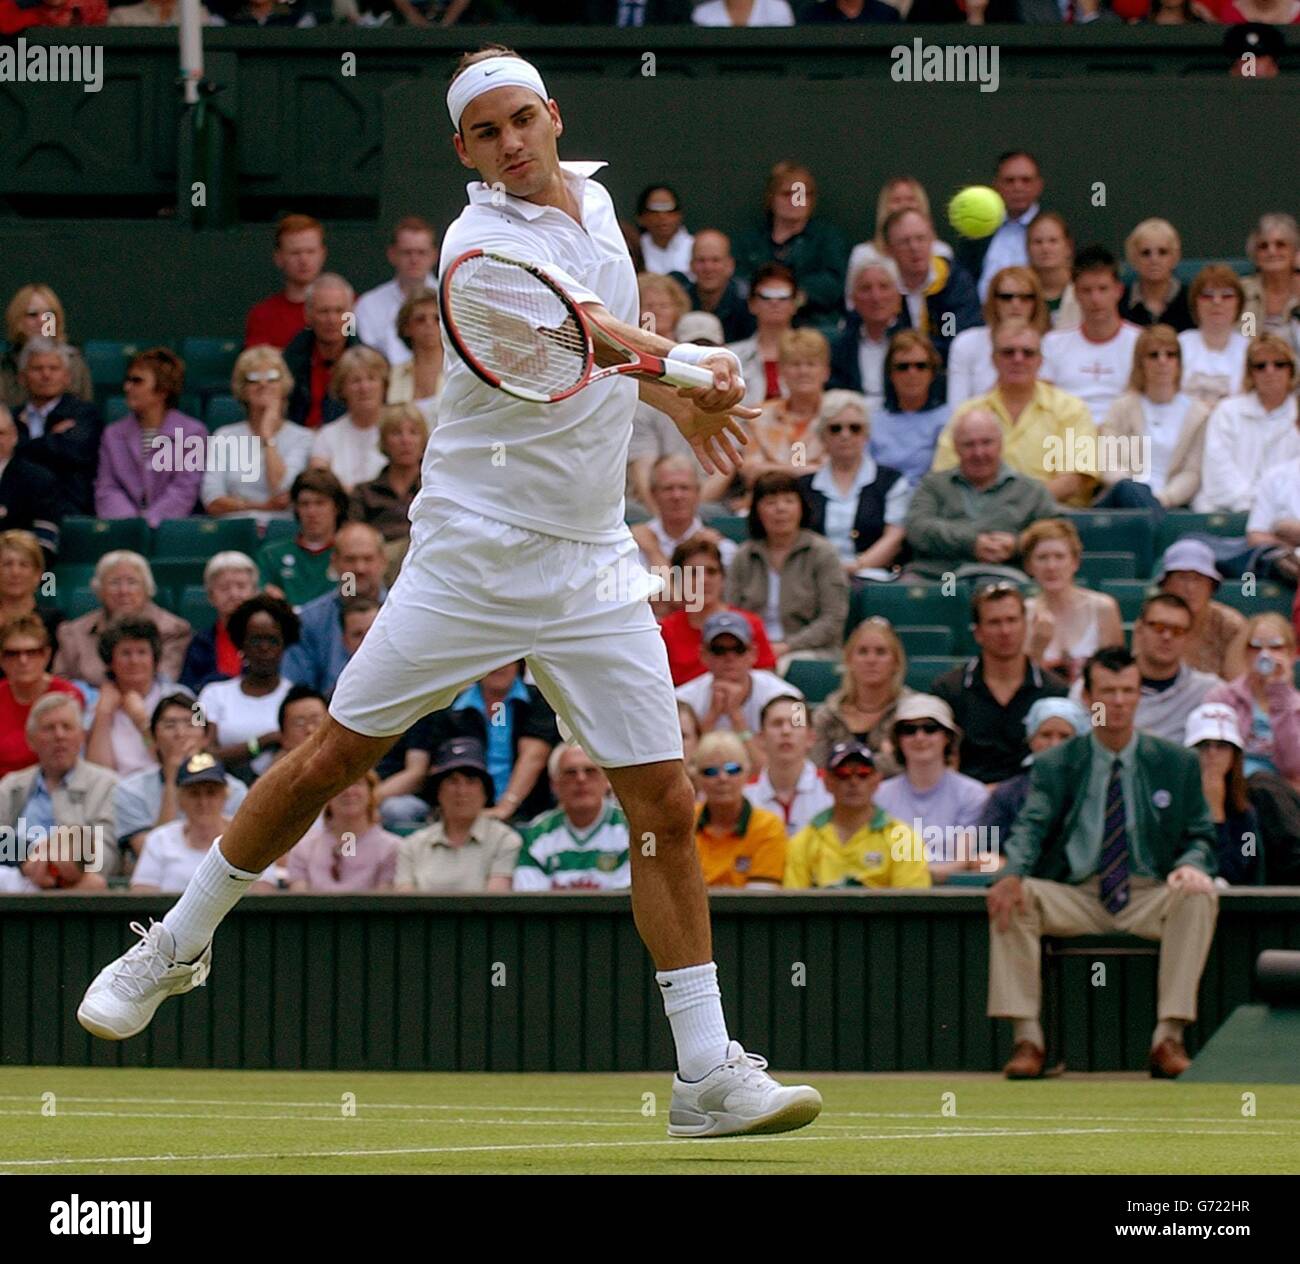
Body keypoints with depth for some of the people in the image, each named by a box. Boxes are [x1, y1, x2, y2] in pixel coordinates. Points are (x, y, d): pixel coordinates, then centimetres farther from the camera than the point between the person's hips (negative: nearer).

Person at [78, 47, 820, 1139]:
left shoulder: (593, 198, 9)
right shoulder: (485, 243, -14)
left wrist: (679, 405, 12)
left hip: (590, 569, 5)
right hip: (473, 556, -5)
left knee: (666, 806, -1)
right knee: (329, 762, -1)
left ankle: (708, 1074, 2)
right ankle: (179, 943, 21)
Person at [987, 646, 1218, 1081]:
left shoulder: (1177, 763, 11)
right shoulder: (1055, 765, 8)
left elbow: (1201, 836, 10)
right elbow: (1031, 826, -7)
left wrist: (1192, 864, -17)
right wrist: (1012, 874, -30)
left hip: (1150, 897, 0)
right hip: (1076, 898, 0)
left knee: (1199, 895, -31)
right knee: (1011, 897, -28)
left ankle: (1169, 1037, -31)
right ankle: (1026, 1037, -26)